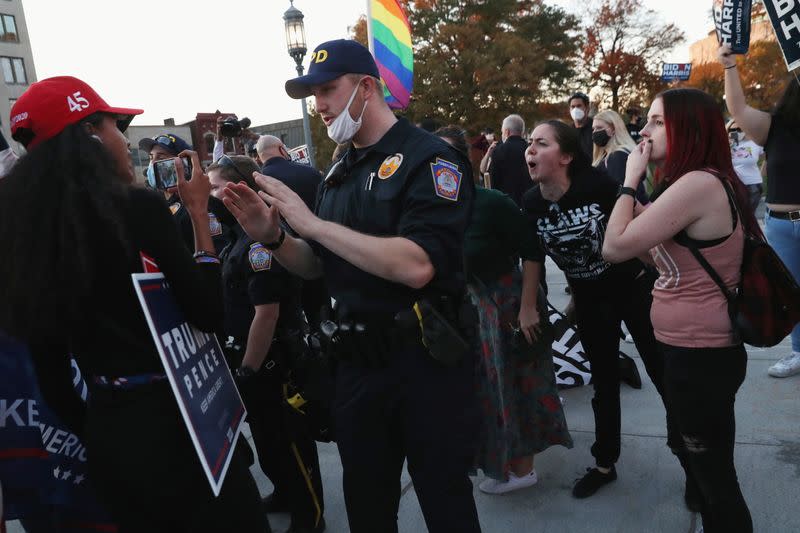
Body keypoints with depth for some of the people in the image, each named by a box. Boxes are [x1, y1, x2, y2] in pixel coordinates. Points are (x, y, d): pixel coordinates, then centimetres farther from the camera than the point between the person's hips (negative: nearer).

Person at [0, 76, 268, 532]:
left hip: (106, 428, 7)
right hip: (170, 420, -7)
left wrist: (91, 434, 19)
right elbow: (208, 314, -10)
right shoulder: (137, 206, -17)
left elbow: (48, 369, 7)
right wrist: (200, 213, -4)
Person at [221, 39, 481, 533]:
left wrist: (311, 222, -22)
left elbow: (415, 265, -27)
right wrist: (273, 237, -6)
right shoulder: (340, 173, 10)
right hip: (358, 360, 7)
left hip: (426, 360, -6)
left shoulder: (430, 157, -13)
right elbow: (318, 267, 15)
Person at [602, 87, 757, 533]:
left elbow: (615, 247, -23)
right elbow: (659, 254, 11)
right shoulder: (708, 182, 11)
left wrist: (631, 179, -13)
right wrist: (637, 189, 2)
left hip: (699, 356, -10)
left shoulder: (698, 184, -22)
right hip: (698, 350, 10)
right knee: (710, 470, 25)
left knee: (714, 476, 7)